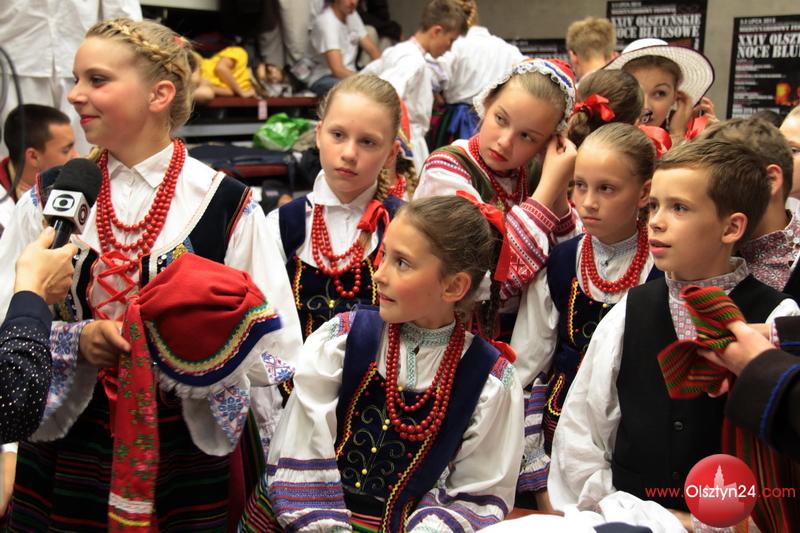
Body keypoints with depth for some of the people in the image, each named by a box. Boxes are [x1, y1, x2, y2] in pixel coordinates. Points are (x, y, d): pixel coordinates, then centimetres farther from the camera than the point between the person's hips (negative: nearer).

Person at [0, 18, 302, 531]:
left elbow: (276, 349, -6)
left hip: (189, 463, -2)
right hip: (67, 455, 2)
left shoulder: (226, 205, -7)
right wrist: (76, 340, -15)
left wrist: (200, 349, -23)